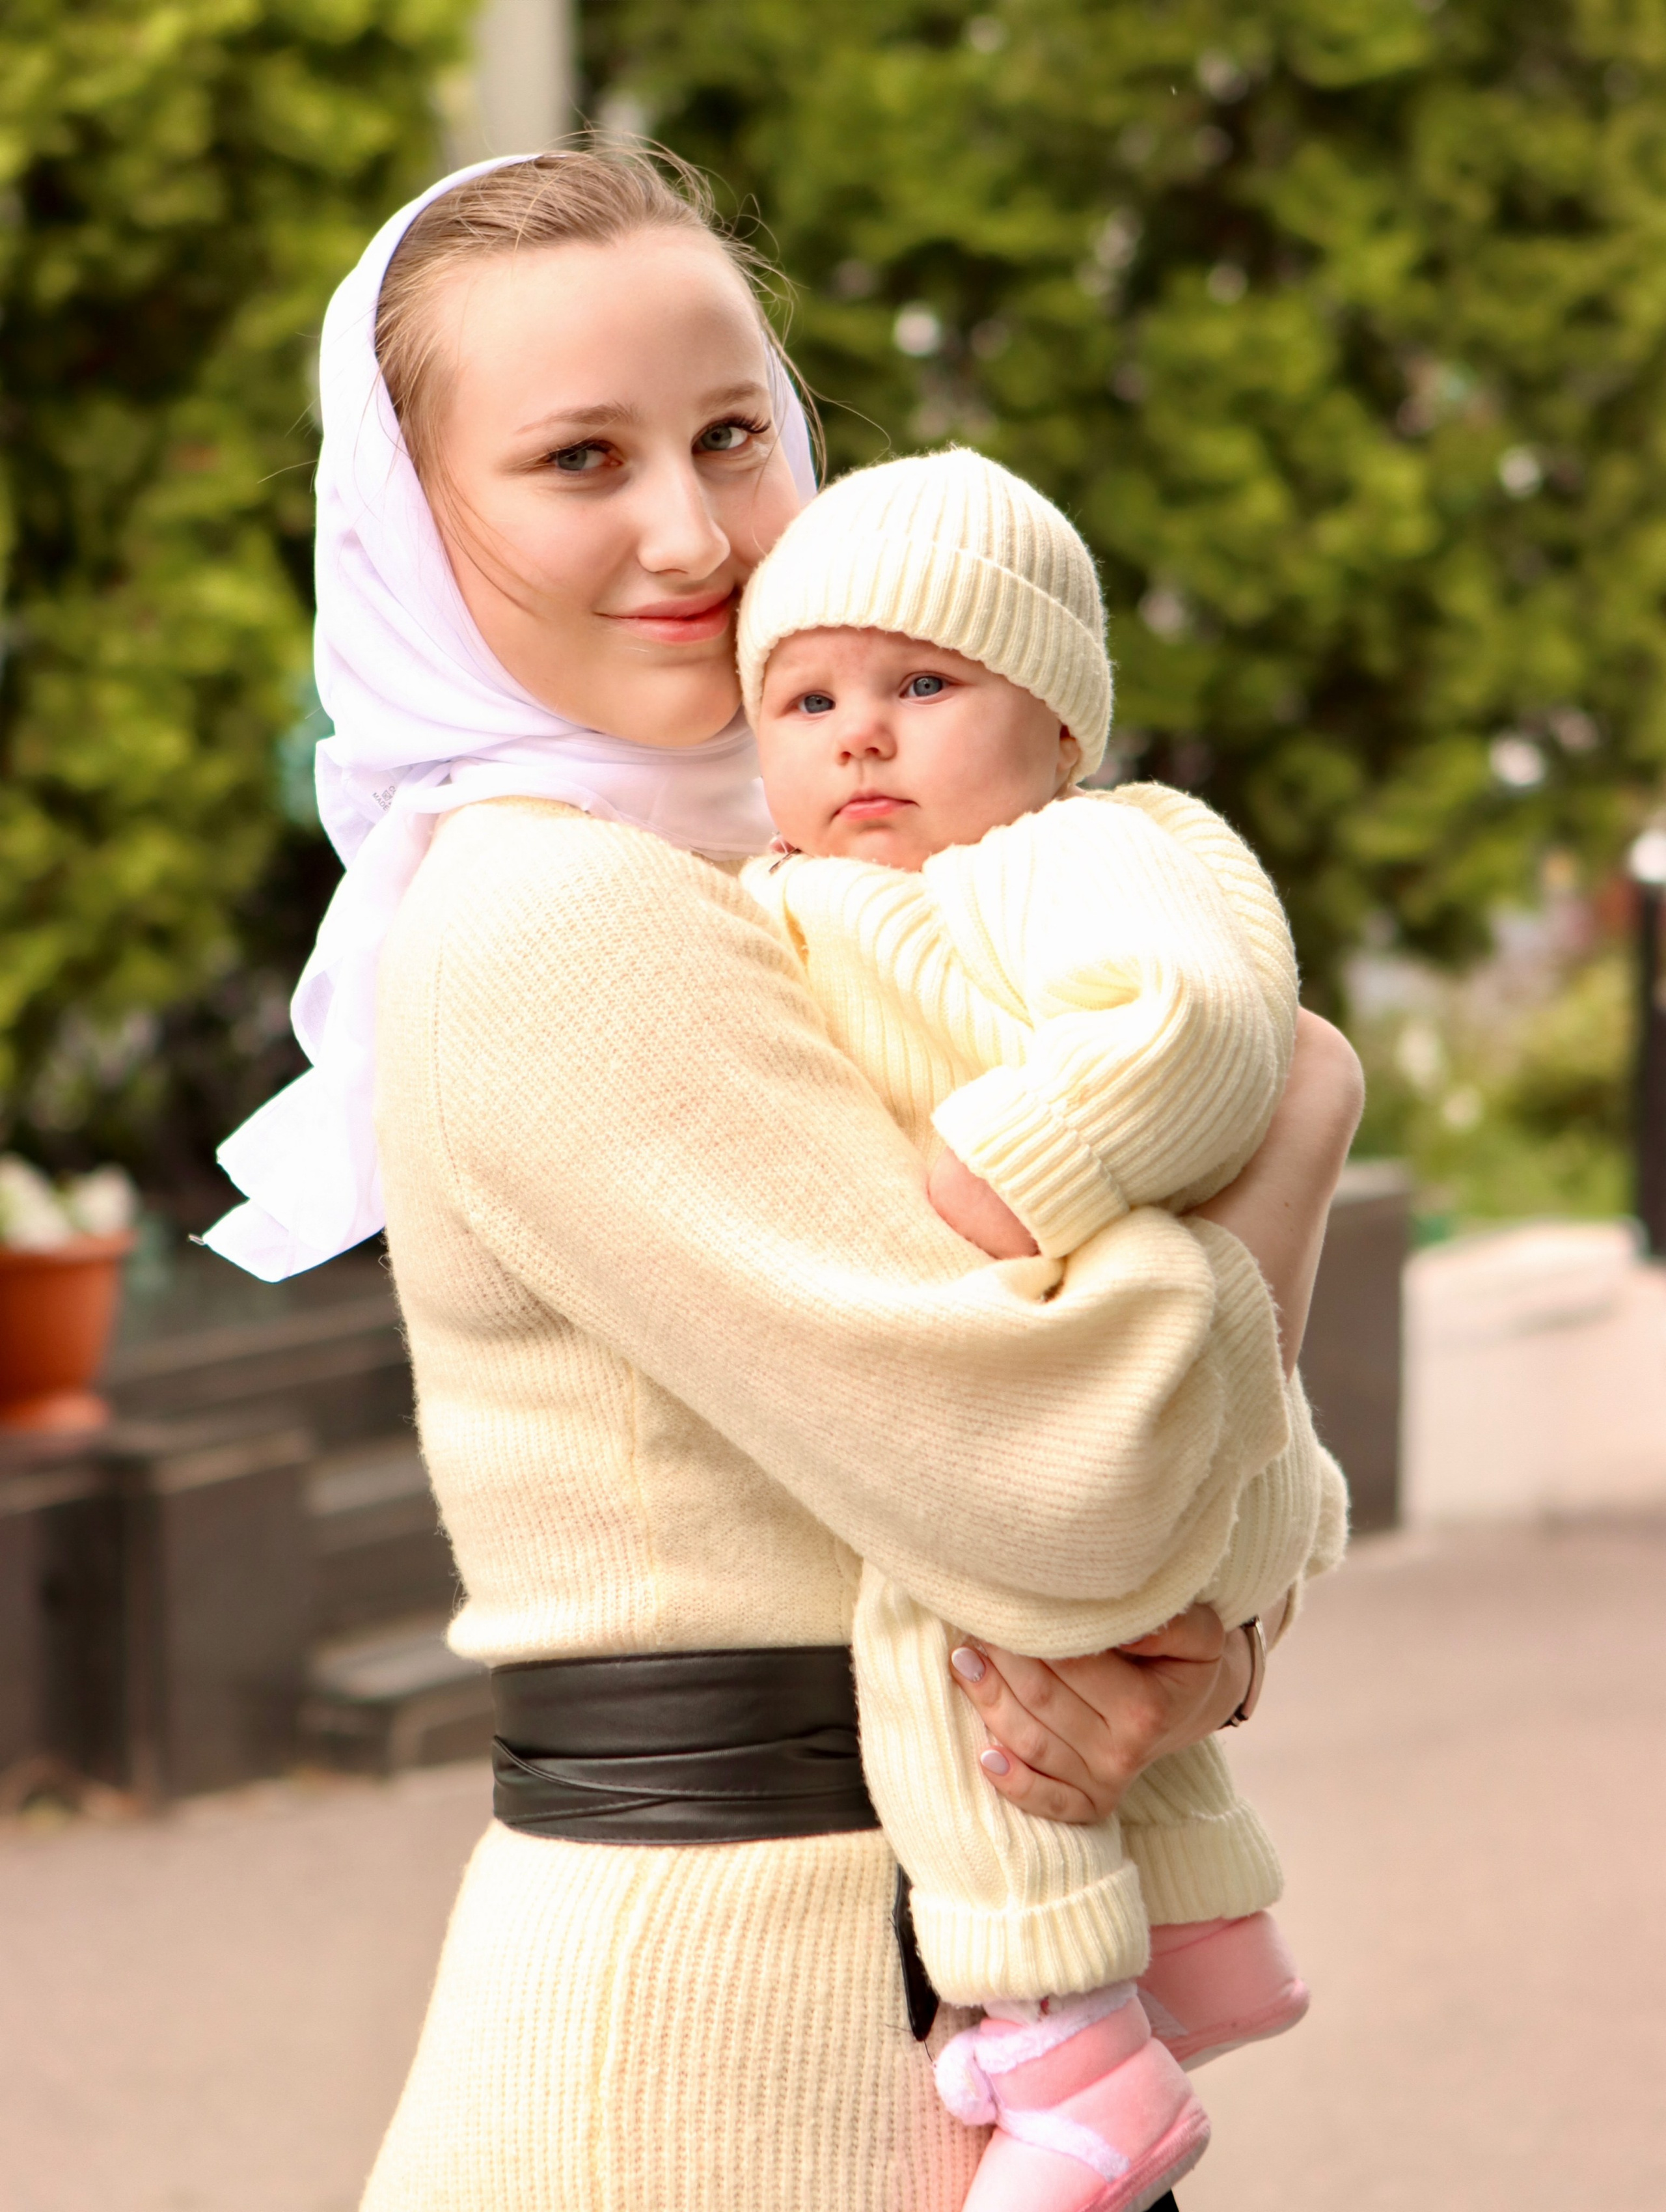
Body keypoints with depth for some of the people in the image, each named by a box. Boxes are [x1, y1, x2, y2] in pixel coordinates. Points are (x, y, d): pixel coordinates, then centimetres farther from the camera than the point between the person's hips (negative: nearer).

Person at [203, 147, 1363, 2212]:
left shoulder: (754, 899, 13)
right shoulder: (556, 933, -17)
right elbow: (1039, 1446, -24)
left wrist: (1201, 1645, -12)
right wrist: (1297, 1116, -8)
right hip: (713, 2020, -9)